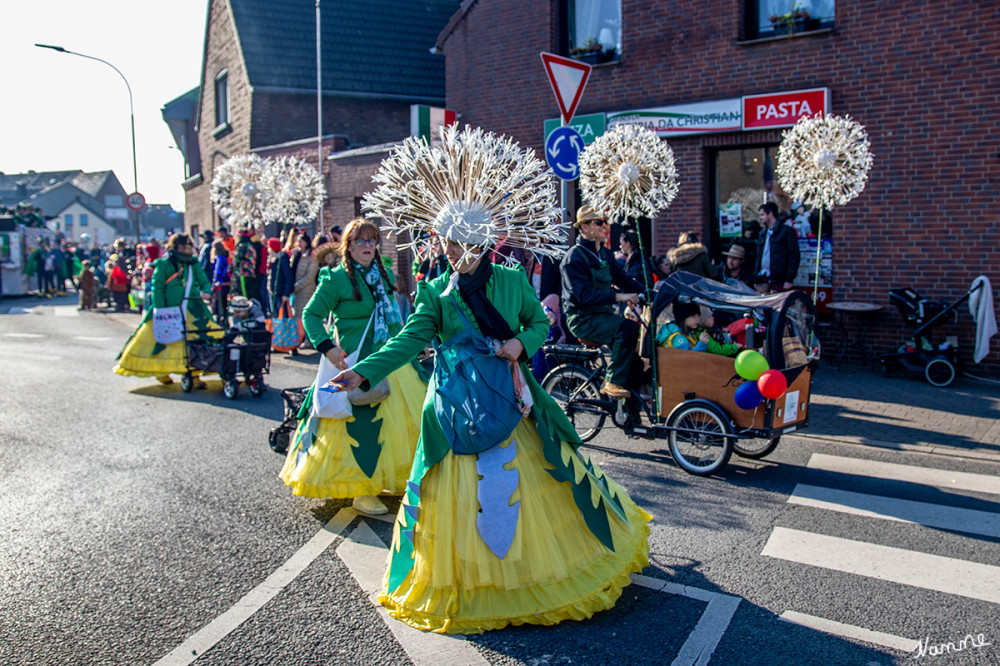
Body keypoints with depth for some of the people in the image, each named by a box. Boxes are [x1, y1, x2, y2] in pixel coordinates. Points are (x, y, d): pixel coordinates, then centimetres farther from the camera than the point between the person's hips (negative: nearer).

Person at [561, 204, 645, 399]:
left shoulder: (605, 254, 14)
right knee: (628, 327, -29)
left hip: (603, 315, 8)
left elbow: (622, 279, 13)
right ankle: (613, 382, -19)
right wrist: (619, 297, -33)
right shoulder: (574, 257, -13)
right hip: (582, 319, -8)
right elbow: (584, 295, -25)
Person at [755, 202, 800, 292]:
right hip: (763, 281, 6)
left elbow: (794, 256, -6)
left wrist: (789, 279, -12)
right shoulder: (762, 234, 21)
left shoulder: (787, 231, 0)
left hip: (779, 282, -6)